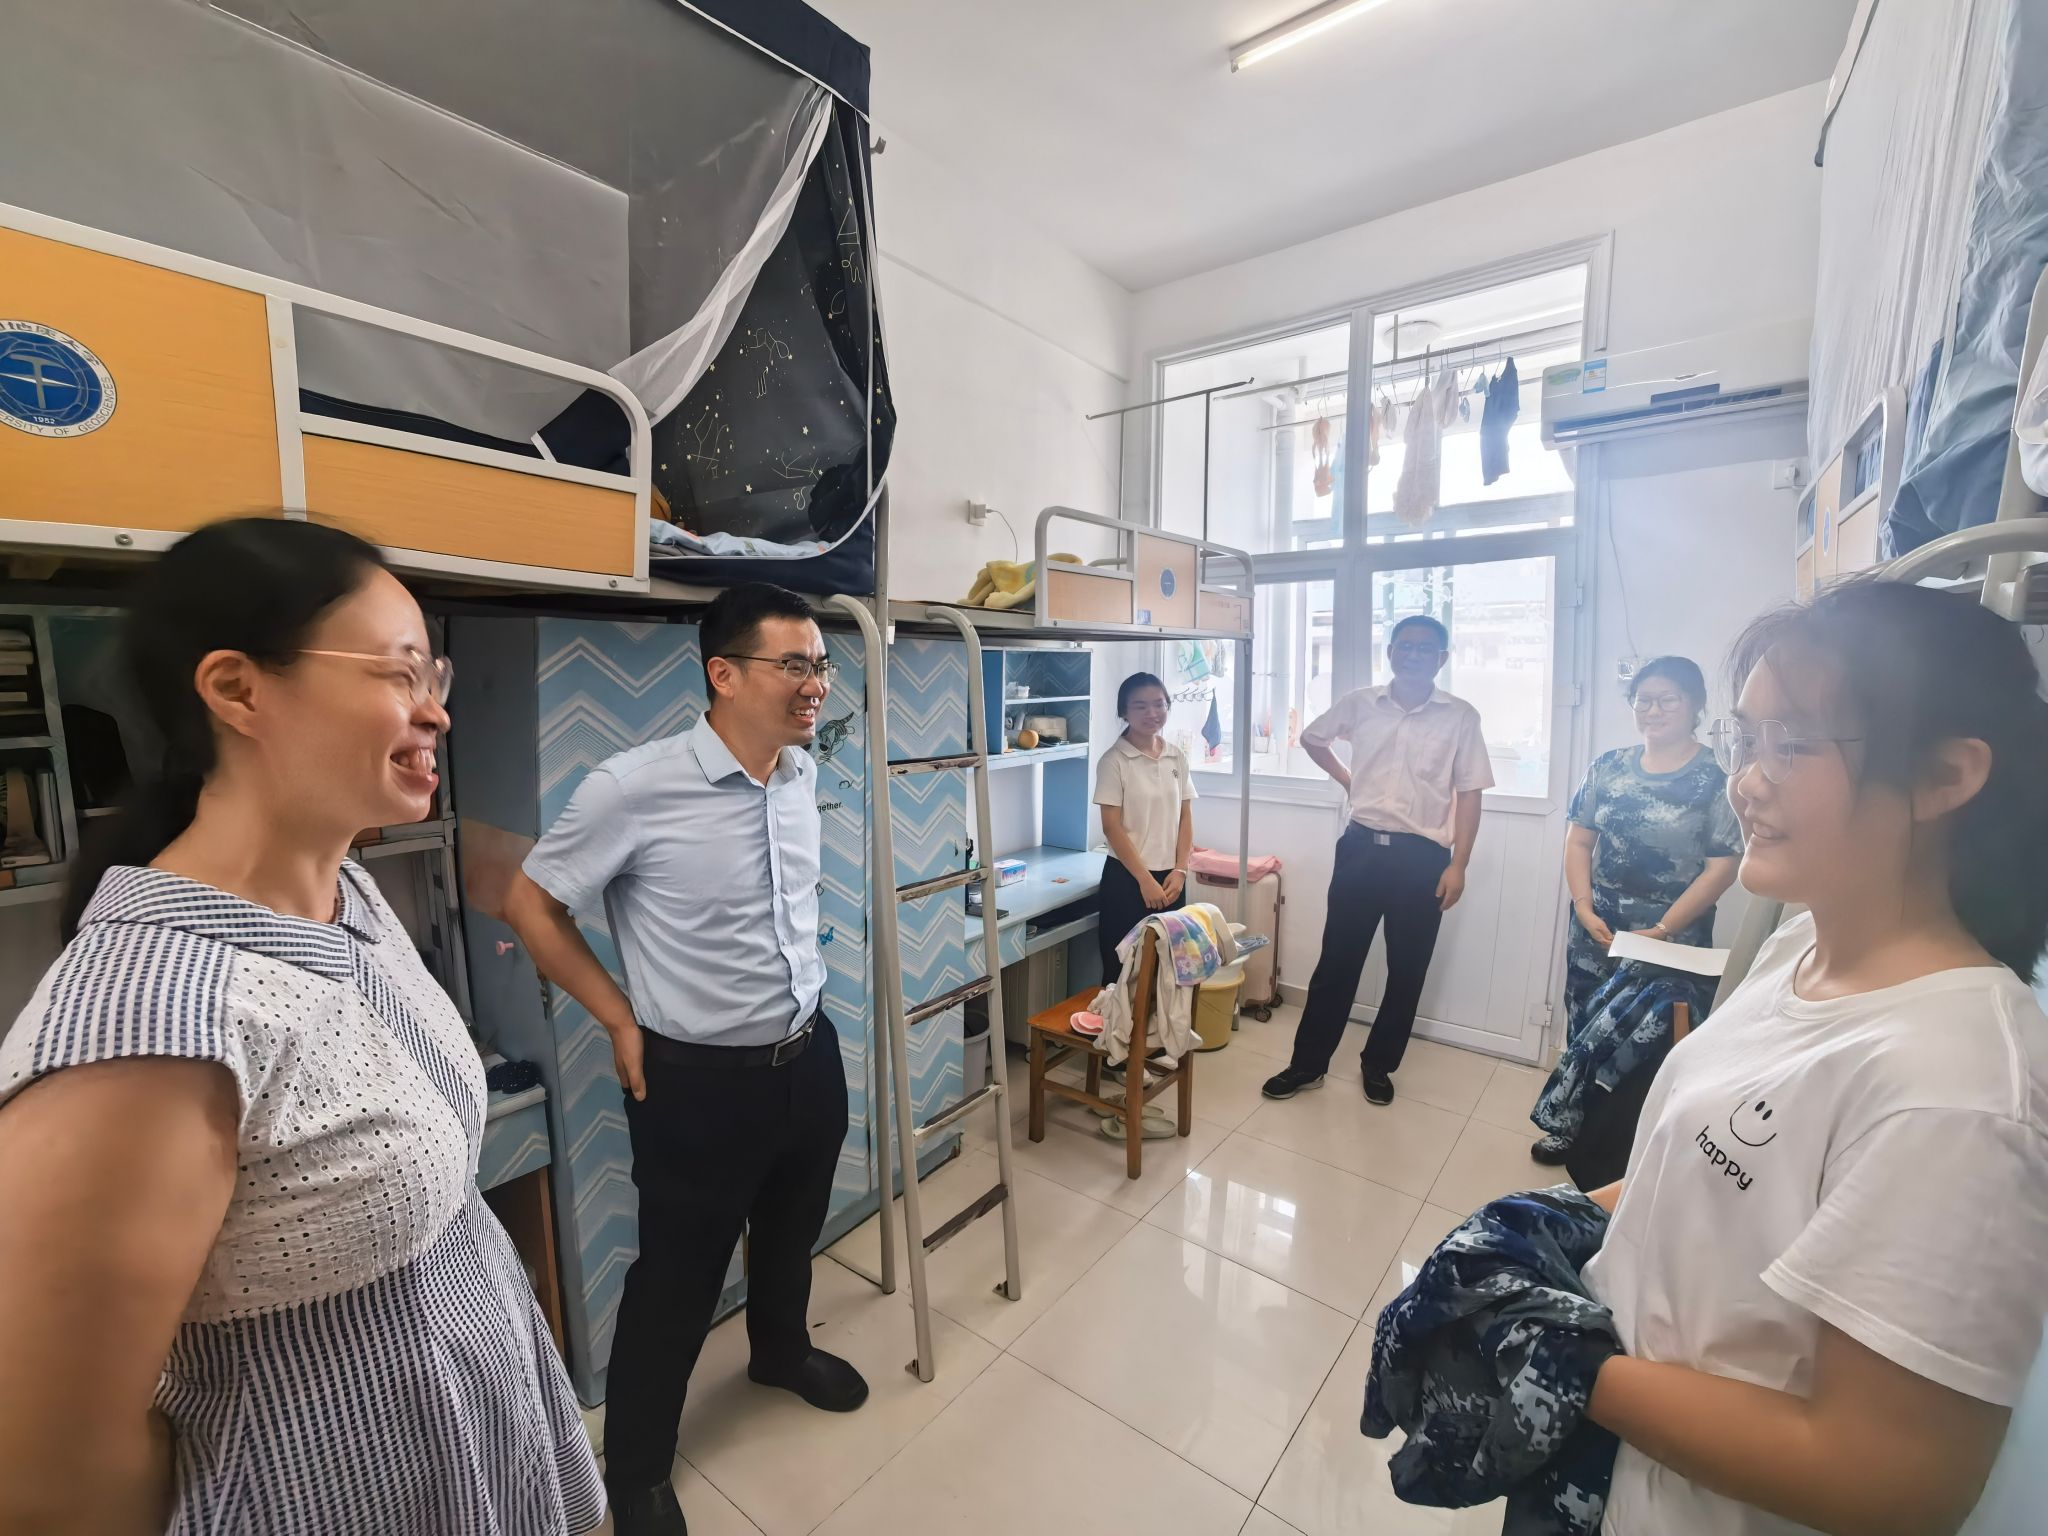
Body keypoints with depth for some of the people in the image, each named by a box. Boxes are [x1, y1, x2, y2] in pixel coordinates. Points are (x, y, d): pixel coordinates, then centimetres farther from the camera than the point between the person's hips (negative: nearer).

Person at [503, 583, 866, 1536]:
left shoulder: (804, 773, -4)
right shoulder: (635, 788, -23)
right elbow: (530, 904, -10)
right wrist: (622, 1019, -7)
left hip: (810, 1054, 6)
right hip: (700, 1079, -6)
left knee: (792, 1231, 28)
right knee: (678, 1276, 15)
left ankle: (782, 1351, 58)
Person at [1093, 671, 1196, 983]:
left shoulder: (1177, 758, 6)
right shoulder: (1114, 761, -9)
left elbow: (1185, 818, 9)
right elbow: (1112, 827, -11)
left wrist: (1179, 871, -2)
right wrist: (1145, 879, -13)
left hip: (1170, 877, 5)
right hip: (1126, 878, -4)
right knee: (1122, 969, 3)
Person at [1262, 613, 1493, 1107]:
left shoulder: (1461, 717, -2)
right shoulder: (1360, 704, 3)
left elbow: (1469, 796, -2)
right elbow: (1311, 739, 20)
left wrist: (1457, 866, -8)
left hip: (1422, 856, -1)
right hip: (1362, 846, 1)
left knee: (1407, 970, 10)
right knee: (1337, 960, 6)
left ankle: (1378, 1064, 29)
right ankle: (1308, 1063, 18)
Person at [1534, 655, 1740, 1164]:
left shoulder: (1716, 780, -8)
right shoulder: (1609, 767, 4)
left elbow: (1722, 868, -11)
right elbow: (1579, 840, 5)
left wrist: (1662, 930, -15)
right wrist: (1584, 908, -6)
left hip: (1671, 943, -3)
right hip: (1595, 932, 4)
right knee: (1583, 1032, 12)